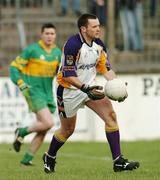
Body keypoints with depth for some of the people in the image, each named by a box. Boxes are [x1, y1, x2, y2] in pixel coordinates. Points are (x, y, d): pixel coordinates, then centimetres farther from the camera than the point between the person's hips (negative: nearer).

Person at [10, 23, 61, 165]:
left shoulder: (57, 52, 6)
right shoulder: (32, 50, -11)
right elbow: (14, 67, -8)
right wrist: (21, 83, -20)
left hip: (47, 94, 6)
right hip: (34, 92, -6)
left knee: (43, 130, 5)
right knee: (48, 123, -21)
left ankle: (27, 159, 17)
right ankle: (22, 133, 4)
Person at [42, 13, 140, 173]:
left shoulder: (99, 45, -2)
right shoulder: (73, 45, -24)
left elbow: (106, 69, 5)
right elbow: (68, 74, -26)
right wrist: (85, 88, -35)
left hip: (90, 87, 6)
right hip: (69, 90, -6)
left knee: (110, 114, -13)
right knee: (67, 130, 8)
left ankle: (118, 162, -13)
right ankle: (49, 157, 38)